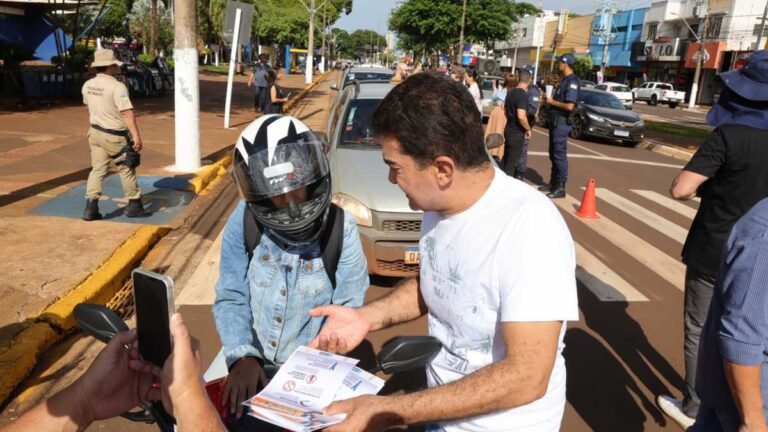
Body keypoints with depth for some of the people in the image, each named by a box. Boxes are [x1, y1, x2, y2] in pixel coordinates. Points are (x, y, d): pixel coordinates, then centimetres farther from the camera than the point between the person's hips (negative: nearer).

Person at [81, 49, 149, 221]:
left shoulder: (87, 85, 5)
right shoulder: (117, 87, -20)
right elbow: (127, 113, -26)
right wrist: (136, 136, -29)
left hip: (96, 132, 7)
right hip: (114, 136, -7)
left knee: (97, 169, 9)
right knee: (126, 169, 8)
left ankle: (91, 207, 3)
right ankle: (134, 204, 20)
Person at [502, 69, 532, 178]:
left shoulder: (511, 92, 6)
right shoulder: (523, 95, -20)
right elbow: (521, 116, -30)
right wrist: (528, 129, -16)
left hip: (509, 129, 8)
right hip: (517, 132, -8)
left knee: (506, 158, 18)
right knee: (512, 161, 0)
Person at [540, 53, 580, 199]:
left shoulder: (572, 81, -16)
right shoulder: (565, 80, 15)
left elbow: (569, 106, -24)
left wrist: (552, 101, -13)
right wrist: (550, 99, 7)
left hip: (562, 122, -10)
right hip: (555, 121, 10)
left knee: (560, 155, -5)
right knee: (553, 154, 16)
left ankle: (560, 188, 1)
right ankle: (553, 183, 26)